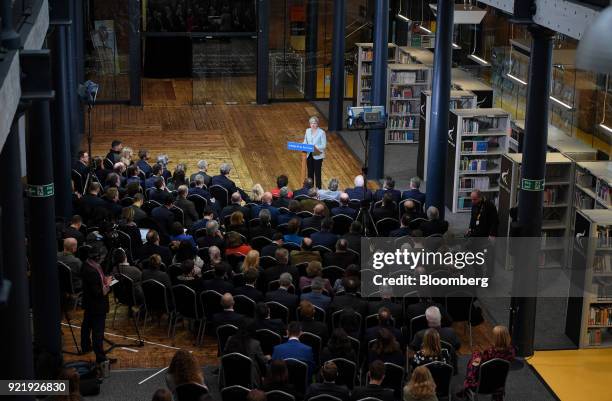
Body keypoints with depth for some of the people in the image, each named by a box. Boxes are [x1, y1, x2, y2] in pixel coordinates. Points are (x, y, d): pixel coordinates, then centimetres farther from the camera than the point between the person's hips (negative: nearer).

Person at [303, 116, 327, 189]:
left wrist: (316, 147, -27)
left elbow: (324, 145, -13)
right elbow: (305, 142, 12)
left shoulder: (321, 132, -12)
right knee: (310, 173, 13)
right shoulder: (308, 131, 4)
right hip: (309, 155, 5)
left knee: (317, 173, 0)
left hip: (318, 156, -5)